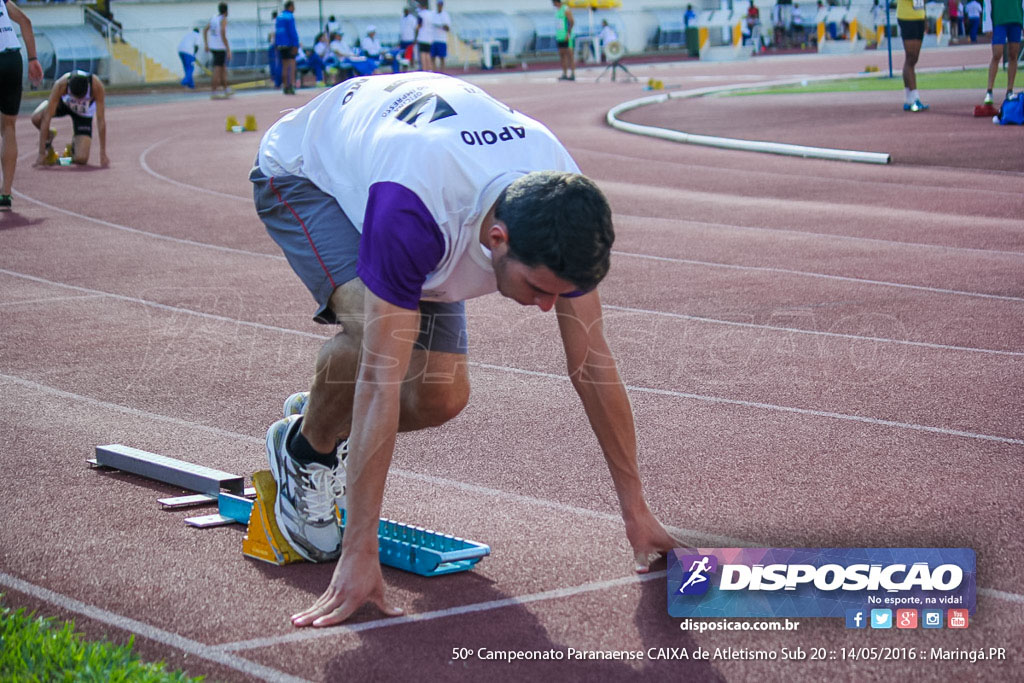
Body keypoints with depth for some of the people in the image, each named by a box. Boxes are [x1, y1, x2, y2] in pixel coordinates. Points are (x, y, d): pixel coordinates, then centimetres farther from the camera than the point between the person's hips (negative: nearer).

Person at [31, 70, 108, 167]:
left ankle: (75, 143, 18)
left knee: (81, 159, -19)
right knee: (36, 118, -31)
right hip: (63, 102, 1)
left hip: (83, 113, -1)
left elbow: (101, 120, -33)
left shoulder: (97, 86, -39)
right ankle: (48, 136, 3)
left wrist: (103, 154, -32)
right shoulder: (61, 84, -38)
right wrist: (42, 153, -38)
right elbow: (47, 118, -37)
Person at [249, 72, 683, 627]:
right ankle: (302, 449, -5)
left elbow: (592, 364, -18)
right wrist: (360, 554, -44)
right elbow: (382, 381, -45)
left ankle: (326, 421, 22)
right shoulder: (409, 212, -47)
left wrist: (636, 513, -13)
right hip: (302, 171, -5)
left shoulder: (564, 209, -29)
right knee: (372, 329, -34)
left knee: (442, 395, -8)